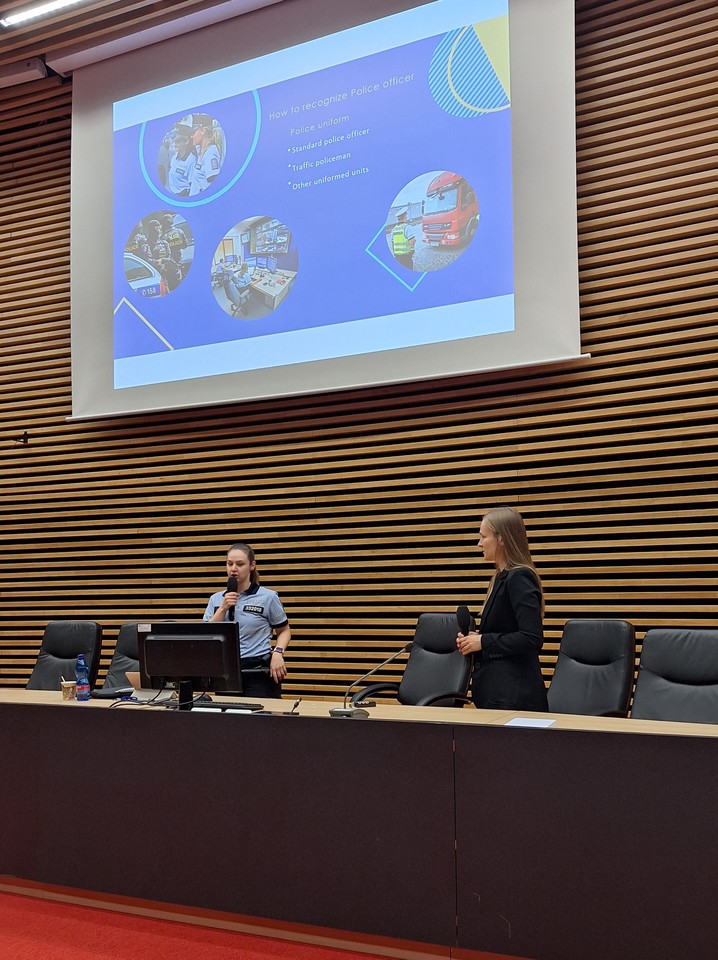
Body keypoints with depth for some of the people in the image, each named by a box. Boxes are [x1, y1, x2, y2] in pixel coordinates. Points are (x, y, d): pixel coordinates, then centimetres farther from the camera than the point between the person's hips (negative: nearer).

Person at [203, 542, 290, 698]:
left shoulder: (268, 597, -1)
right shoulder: (216, 599, 8)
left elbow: (284, 631, 8)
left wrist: (278, 652, -10)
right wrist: (223, 609, -9)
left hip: (259, 672, -3)